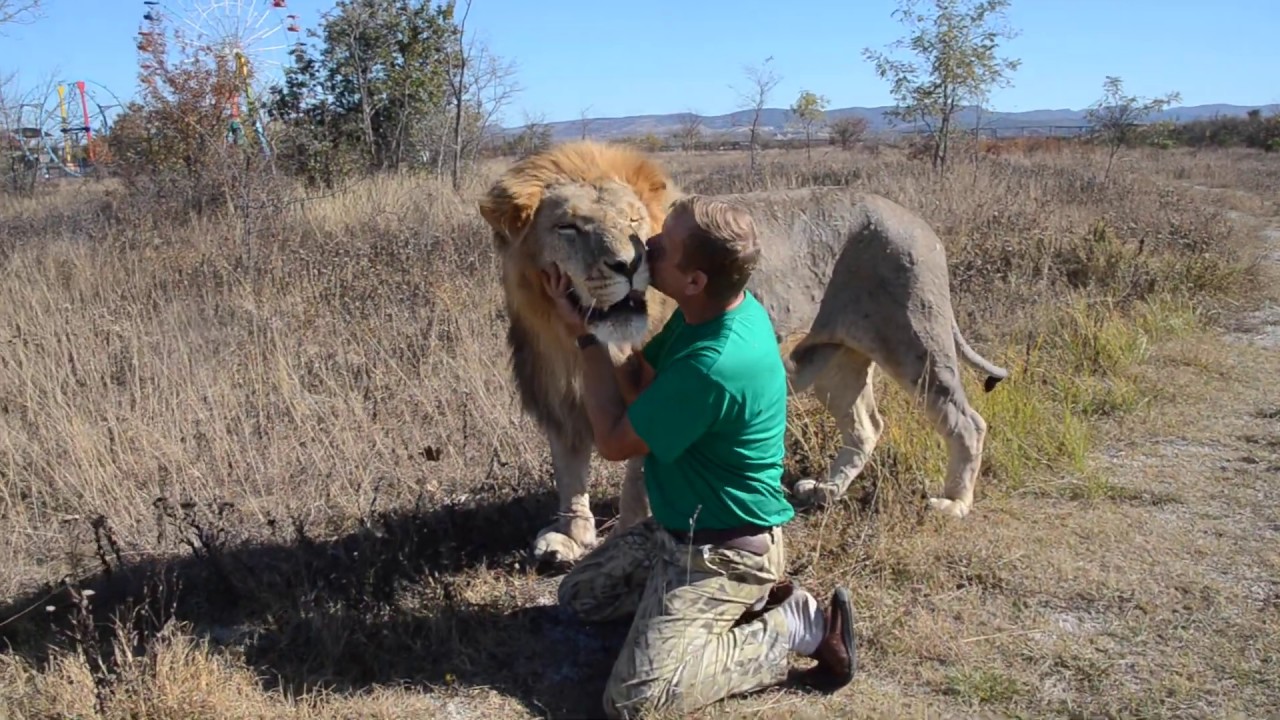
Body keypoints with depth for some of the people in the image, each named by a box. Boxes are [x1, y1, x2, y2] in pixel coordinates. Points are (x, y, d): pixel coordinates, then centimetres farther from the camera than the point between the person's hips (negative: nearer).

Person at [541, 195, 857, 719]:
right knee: (579, 596, 21)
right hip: (680, 526, 10)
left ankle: (795, 626, -2)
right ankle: (752, 601, 16)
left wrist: (585, 335, -14)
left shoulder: (713, 368, -34)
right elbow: (638, 384, 4)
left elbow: (614, 442, -19)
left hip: (726, 548, -9)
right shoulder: (713, 308, -6)